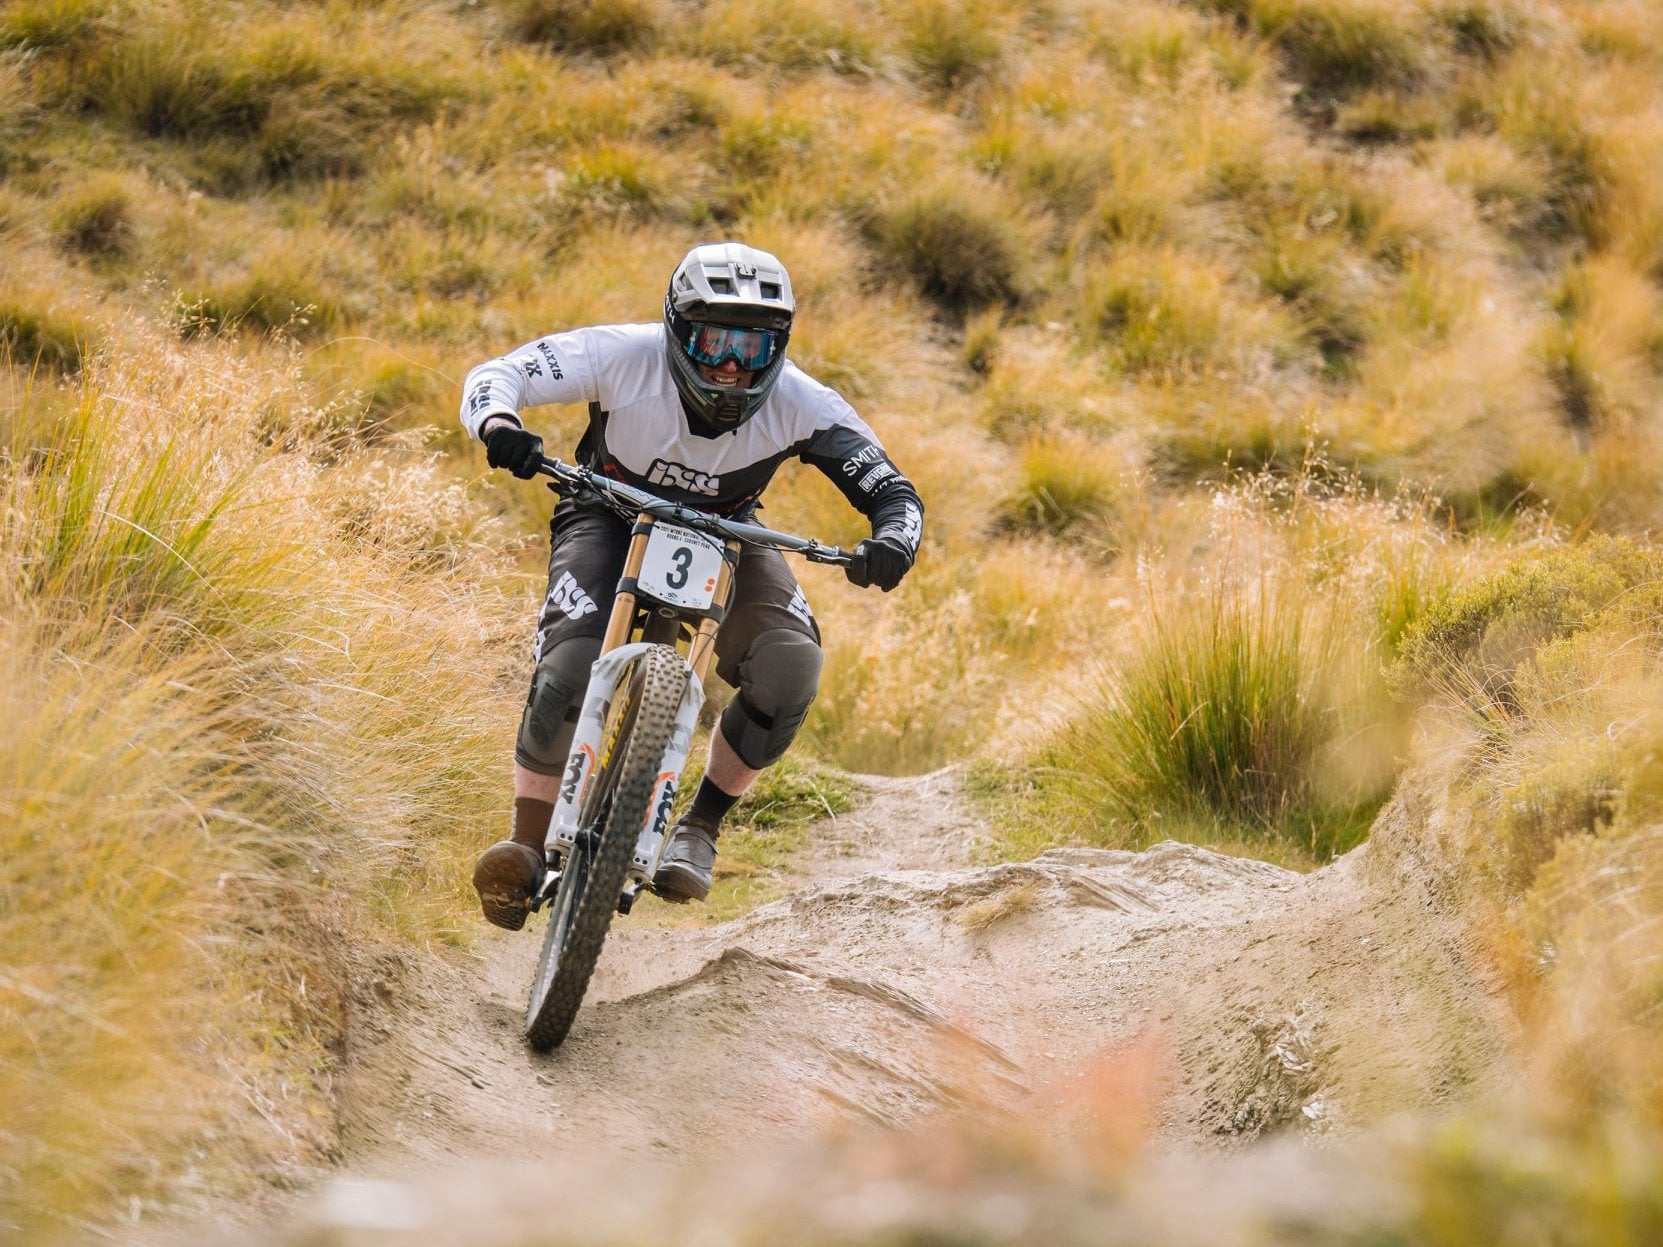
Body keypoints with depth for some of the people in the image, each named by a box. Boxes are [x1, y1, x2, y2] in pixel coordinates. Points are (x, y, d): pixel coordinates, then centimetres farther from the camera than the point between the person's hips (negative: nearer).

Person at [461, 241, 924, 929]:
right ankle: (528, 842, -10)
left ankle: (698, 829, -6)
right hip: (610, 518, -1)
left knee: (791, 665, -25)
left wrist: (892, 540, -46)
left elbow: (893, 491, -22)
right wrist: (500, 427, -50)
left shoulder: (798, 404, -27)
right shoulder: (624, 356, -30)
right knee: (570, 665, -28)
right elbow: (495, 376, -26)